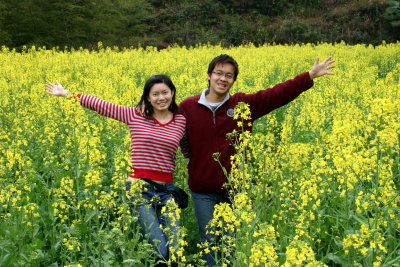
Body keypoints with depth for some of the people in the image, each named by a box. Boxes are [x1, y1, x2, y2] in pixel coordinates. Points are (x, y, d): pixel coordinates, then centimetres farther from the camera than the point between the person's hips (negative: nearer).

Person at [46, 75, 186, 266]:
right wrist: (67, 93, 6)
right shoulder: (134, 115, 2)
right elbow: (101, 105, 5)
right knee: (161, 251, -13)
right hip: (139, 187, -2)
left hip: (167, 190, 3)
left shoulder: (181, 121, 6)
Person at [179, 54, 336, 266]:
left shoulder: (243, 104, -2)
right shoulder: (187, 108, -3)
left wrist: (310, 76, -11)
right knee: (208, 241, 9)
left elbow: (277, 94, -6)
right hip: (203, 191, 0)